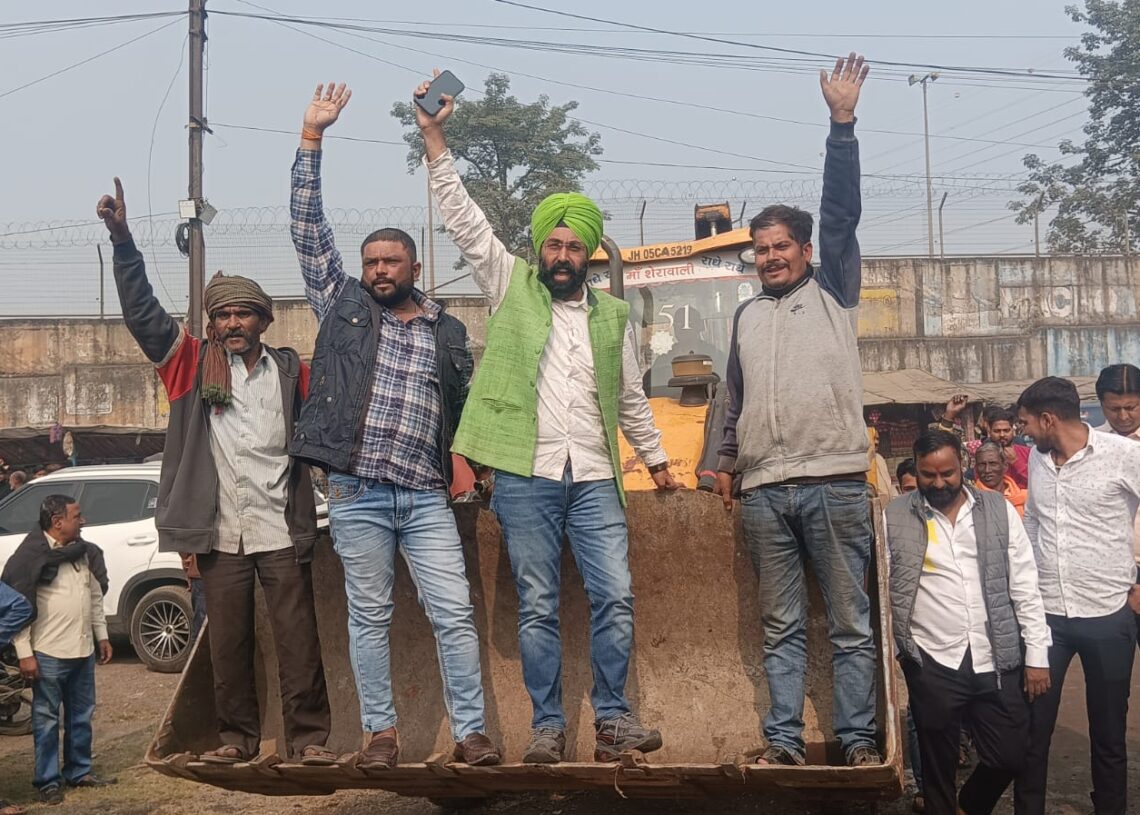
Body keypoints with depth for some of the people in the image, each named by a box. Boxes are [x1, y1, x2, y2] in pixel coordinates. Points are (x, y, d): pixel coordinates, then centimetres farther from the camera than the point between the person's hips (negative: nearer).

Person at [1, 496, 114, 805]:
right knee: (47, 720, 1)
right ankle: (48, 781, 9)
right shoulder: (31, 557, -12)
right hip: (48, 655, -7)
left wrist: (102, 636, 17)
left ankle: (79, 771, 27)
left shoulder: (85, 553, 10)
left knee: (81, 716, 15)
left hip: (83, 651, 7)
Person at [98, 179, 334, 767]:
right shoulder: (192, 364, 7)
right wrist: (122, 239, -9)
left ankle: (307, 736, 7)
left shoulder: (290, 370, 8)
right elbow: (142, 312, 0)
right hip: (219, 534, 1)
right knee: (228, 642, 9)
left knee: (296, 638, 0)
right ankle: (236, 736, 20)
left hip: (281, 531, -1)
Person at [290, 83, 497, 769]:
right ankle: (381, 732, 17)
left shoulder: (448, 332, 12)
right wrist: (312, 137, -2)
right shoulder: (342, 306, 7)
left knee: (455, 616, -2)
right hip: (358, 494, -1)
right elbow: (308, 225, 3)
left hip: (426, 496, 1)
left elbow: (466, 405, 18)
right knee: (370, 618, 6)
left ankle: (471, 732, 6)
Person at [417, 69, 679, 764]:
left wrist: (656, 457, 21)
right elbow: (464, 218, -1)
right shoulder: (511, 286, 7)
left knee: (615, 597, -5)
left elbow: (631, 397, 21)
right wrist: (434, 138, -8)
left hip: (595, 478, 2)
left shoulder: (613, 314, 14)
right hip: (524, 477, -2)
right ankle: (548, 725, 11)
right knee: (538, 607, 3)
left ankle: (614, 715, 7)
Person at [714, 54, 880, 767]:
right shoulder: (748, 315, 19)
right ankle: (784, 742, 10)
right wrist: (727, 461, 22)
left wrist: (842, 123, -11)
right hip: (764, 491, 4)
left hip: (834, 484, -4)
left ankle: (858, 740, 6)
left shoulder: (834, 293, 7)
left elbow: (841, 212, -4)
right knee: (782, 627, 7)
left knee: (851, 623, 1)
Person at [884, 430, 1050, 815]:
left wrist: (1037, 655, -1)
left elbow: (1025, 587, 3)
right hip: (932, 664, -2)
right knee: (939, 766, 8)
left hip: (997, 662, 2)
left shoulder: (999, 510, 3)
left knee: (1009, 756, 8)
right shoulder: (895, 517, -1)